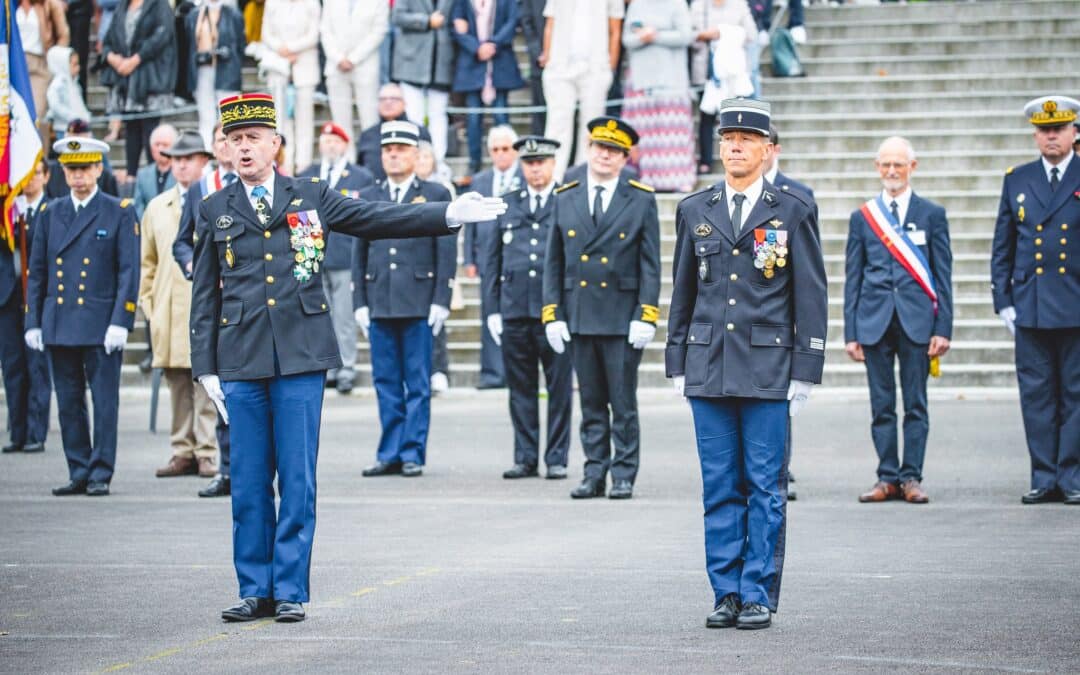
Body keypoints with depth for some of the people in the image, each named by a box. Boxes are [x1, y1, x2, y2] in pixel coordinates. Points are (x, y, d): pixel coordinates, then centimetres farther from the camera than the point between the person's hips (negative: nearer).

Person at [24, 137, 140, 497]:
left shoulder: (120, 213, 1)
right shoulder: (50, 214, 12)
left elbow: (129, 272, -3)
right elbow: (36, 273, 13)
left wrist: (120, 322, -12)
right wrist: (32, 323, 6)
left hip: (101, 327, -4)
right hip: (58, 327, 4)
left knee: (104, 402, -3)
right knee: (69, 403, 6)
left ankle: (100, 474, 3)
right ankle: (79, 473, 13)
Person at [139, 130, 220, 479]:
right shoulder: (157, 208, 16)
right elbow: (148, 261, 19)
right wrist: (148, 303, 12)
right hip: (168, 311, 4)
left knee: (206, 382, -7)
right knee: (177, 385, 5)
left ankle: (208, 453, -4)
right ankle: (183, 453, 9)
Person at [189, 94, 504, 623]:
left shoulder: (310, 197, 8)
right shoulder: (214, 211, 9)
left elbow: (379, 220, 7)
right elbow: (204, 296, 9)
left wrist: (449, 214, -3)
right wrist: (205, 367, 4)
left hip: (301, 358, -1)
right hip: (241, 361, 1)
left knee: (297, 479, 0)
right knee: (249, 482, 4)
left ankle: (290, 591, 6)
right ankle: (255, 590, 12)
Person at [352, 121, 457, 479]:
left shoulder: (436, 195, 4)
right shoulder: (367, 198, 12)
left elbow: (447, 253, 0)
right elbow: (360, 254, 13)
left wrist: (441, 301, -7)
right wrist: (360, 302, 6)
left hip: (419, 304, -3)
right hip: (379, 305, 3)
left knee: (418, 384, 0)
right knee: (386, 383, 6)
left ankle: (413, 454, 6)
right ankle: (390, 454, 11)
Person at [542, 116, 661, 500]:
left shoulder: (642, 201, 1)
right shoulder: (565, 200, 8)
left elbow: (650, 265, -1)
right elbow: (553, 263, 10)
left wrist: (646, 317, -8)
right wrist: (552, 315, 2)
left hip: (623, 320, -3)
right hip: (579, 318, 3)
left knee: (623, 404, 0)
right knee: (591, 403, 8)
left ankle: (624, 477, 6)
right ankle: (595, 474, 12)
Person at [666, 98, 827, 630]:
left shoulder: (793, 211, 2)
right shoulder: (694, 211, 11)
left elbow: (811, 296, 2)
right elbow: (682, 291, 15)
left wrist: (805, 371, -4)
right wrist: (677, 364, 11)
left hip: (768, 369, -3)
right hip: (708, 367, 3)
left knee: (765, 488, -1)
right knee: (720, 489, 5)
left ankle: (759, 595, 5)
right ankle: (726, 594, 10)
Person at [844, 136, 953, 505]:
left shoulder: (932, 214, 6)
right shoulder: (862, 217, 9)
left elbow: (943, 276, 5)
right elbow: (852, 278, 9)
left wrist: (943, 329, -3)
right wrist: (850, 332, 3)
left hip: (916, 322, -1)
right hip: (874, 321, 1)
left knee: (915, 405, 0)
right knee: (882, 406, 3)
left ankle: (911, 477, 5)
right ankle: (888, 478, 8)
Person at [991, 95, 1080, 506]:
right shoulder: (1017, 180, 11)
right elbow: (1002, 247, 13)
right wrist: (1004, 301, 6)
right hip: (1030, 309, 2)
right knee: (1036, 394, 2)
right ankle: (1044, 479, 7)